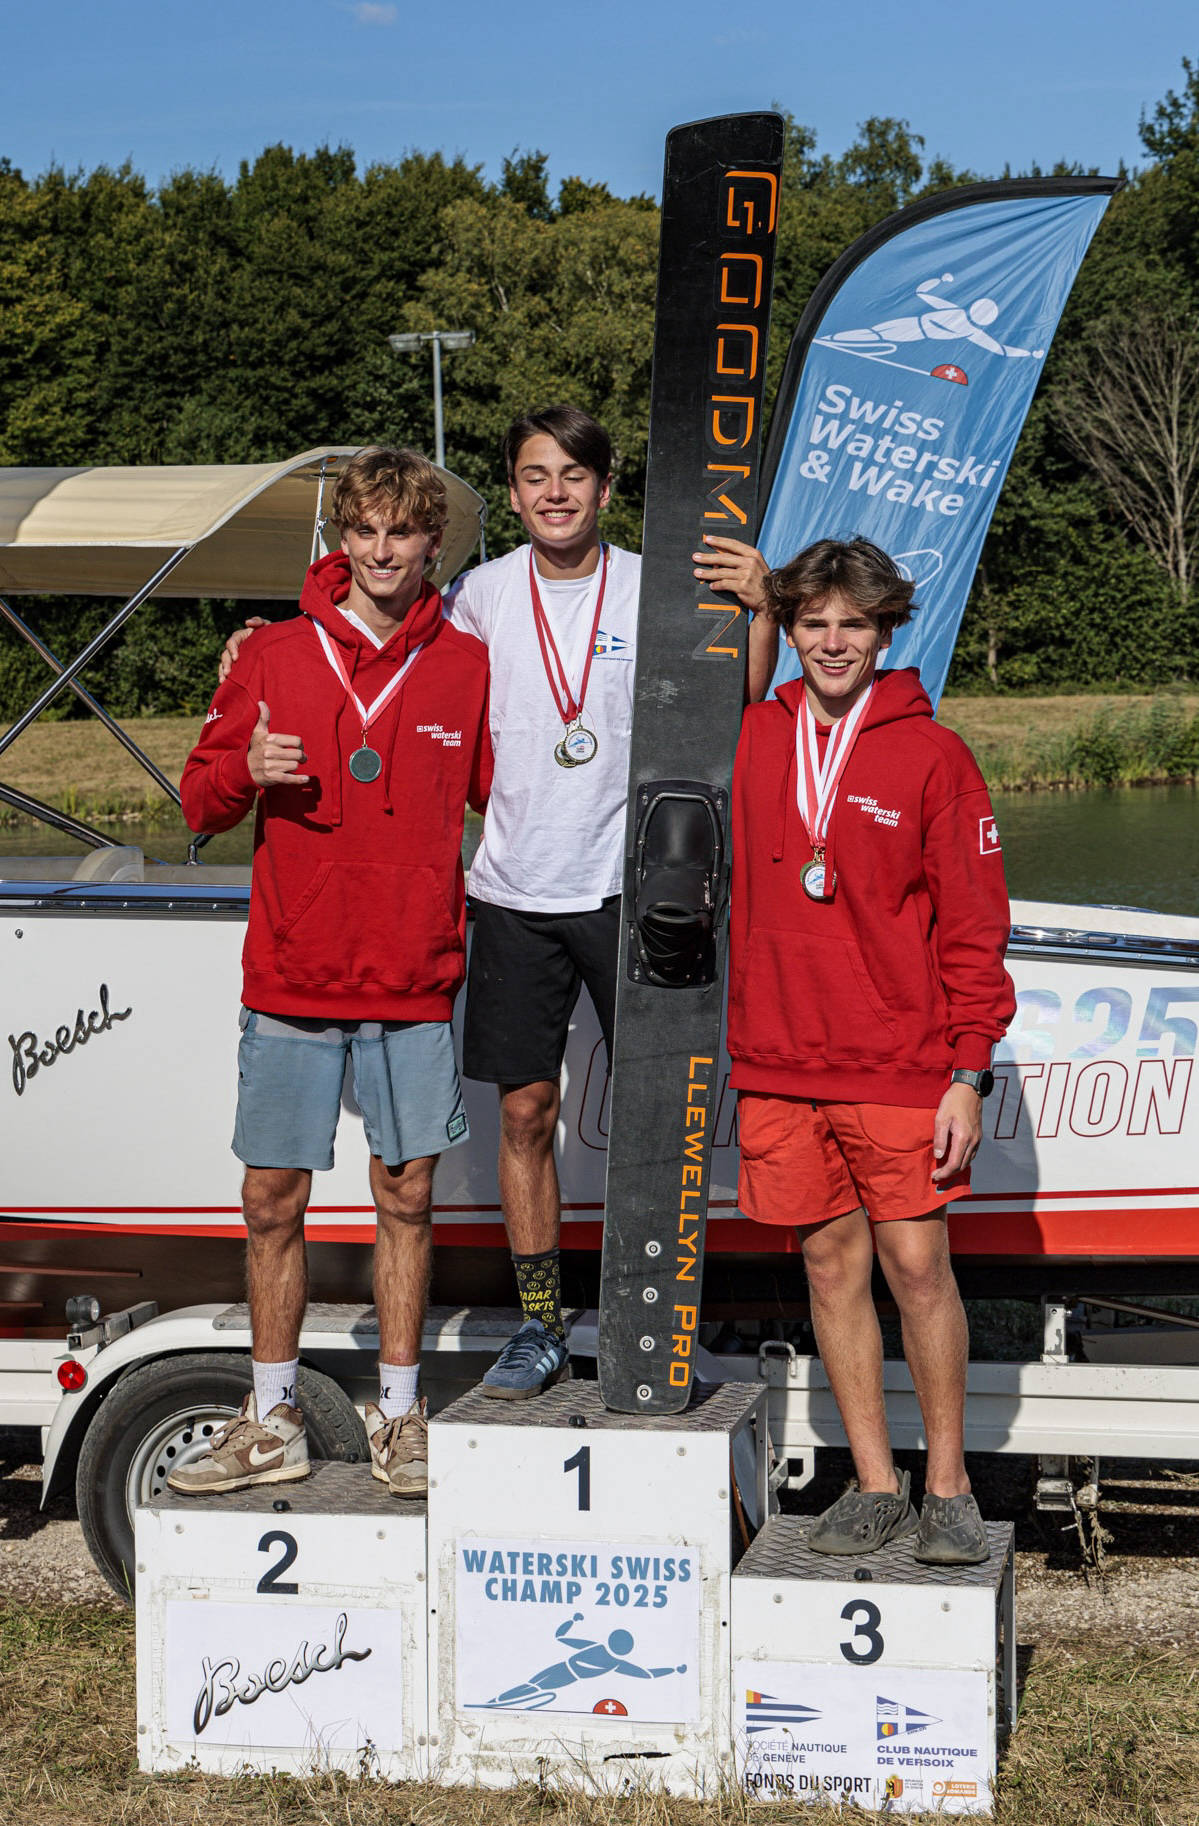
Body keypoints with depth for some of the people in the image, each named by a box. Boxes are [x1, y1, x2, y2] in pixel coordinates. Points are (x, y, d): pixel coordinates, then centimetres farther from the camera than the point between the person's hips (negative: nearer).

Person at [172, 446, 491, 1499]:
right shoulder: (276, 657, 4)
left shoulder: (467, 668, 4)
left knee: (408, 1194, 5)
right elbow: (201, 802, 6)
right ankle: (272, 1423, 16)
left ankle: (399, 1416, 17)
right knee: (274, 1199, 4)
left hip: (415, 983, 0)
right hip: (293, 982, 0)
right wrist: (246, 770, -14)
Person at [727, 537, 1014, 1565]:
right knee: (832, 1266, 7)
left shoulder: (932, 757, -2)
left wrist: (969, 1073, -7)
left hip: (900, 1068, -3)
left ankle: (948, 1487, 10)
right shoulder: (753, 741, 6)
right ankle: (874, 1484, 16)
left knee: (918, 1265, -2)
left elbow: (974, 927, -2)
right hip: (777, 1061, 3)